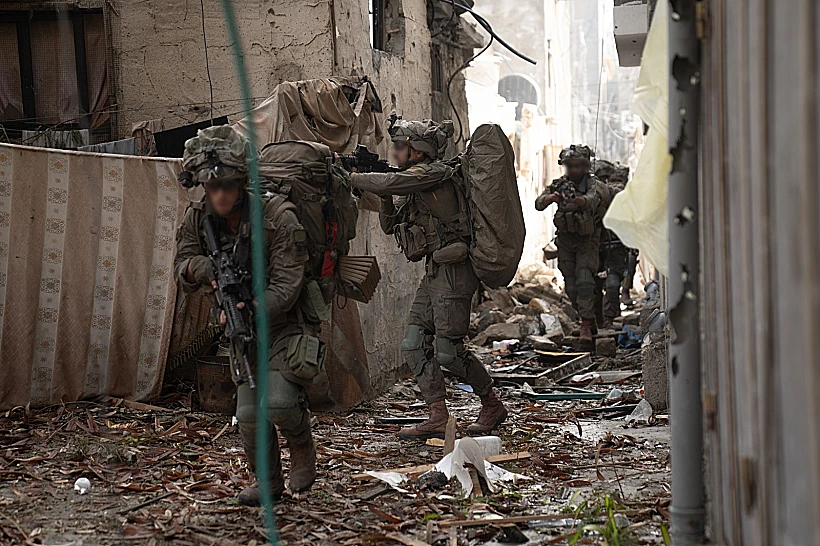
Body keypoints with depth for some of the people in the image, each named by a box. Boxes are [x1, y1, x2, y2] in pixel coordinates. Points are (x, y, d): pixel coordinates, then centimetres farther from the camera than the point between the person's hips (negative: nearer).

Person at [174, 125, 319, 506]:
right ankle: (269, 482, 21)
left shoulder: (277, 217, -22)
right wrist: (199, 267, -27)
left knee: (279, 402, -23)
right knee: (249, 414, -1)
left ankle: (303, 446, 9)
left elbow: (286, 285, -23)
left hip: (285, 322, -5)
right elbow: (182, 274, -3)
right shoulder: (198, 220, -6)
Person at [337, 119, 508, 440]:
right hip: (435, 273, 10)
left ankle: (492, 407, 14)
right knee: (414, 346, 3)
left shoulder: (433, 173, -12)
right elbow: (389, 225, 20)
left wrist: (350, 177, -11)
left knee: (448, 352, -6)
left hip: (453, 272, -10)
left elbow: (388, 183, -25)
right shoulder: (416, 186, 17)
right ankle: (438, 419, 5)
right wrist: (386, 198, 2)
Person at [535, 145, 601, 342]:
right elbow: (539, 204, -13)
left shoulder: (592, 183, -10)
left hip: (587, 239, -4)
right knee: (571, 287, 5)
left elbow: (592, 200, -33)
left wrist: (575, 200, -55)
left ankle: (586, 326, -20)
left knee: (584, 280, -19)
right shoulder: (559, 184, 0)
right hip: (565, 240, 4)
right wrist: (552, 197, -36)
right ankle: (589, 318, 26)